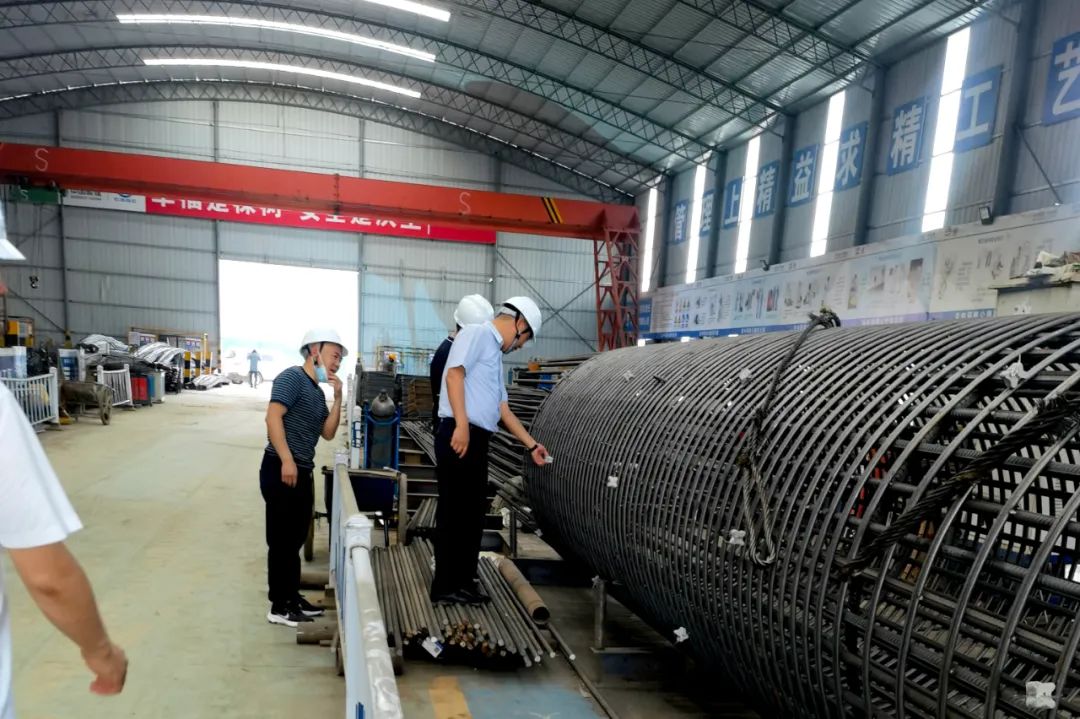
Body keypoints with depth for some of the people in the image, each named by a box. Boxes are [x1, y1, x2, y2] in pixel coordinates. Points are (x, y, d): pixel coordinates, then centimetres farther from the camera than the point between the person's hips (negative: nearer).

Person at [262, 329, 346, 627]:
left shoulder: (318, 392, 17)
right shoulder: (292, 377, -9)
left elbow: (328, 433, 15)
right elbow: (273, 416, -19)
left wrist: (337, 398, 5)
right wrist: (287, 460, -24)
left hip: (303, 472, 9)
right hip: (282, 469, -9)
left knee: (295, 538, 16)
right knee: (281, 539, -1)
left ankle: (292, 597, 28)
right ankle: (279, 606, 9)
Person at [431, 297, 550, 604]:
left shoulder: (495, 353, 24)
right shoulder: (476, 333, -2)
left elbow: (503, 409, 27)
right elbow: (454, 375, -16)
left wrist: (531, 445, 30)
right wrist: (461, 425, -24)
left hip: (477, 439, 9)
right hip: (460, 435, -9)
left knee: (473, 513, 12)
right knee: (454, 513, -3)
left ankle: (463, 581, 22)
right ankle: (446, 586, 5)